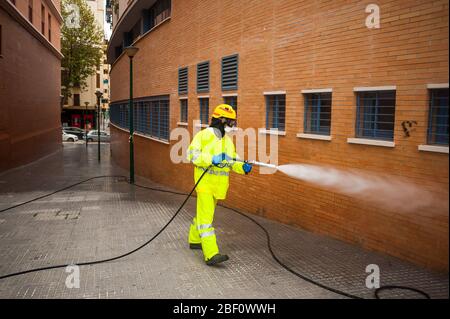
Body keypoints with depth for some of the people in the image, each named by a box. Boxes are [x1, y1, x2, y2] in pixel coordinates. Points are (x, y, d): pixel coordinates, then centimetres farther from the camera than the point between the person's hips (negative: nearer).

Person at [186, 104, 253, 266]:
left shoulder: (228, 140, 14)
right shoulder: (204, 135, -8)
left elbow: (232, 162, 13)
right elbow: (192, 154, -16)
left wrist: (243, 167, -7)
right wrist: (212, 159, -26)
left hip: (219, 184, 8)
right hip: (205, 182, -7)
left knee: (204, 213, 20)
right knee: (206, 217, -10)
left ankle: (194, 240, 38)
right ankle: (211, 254, -15)